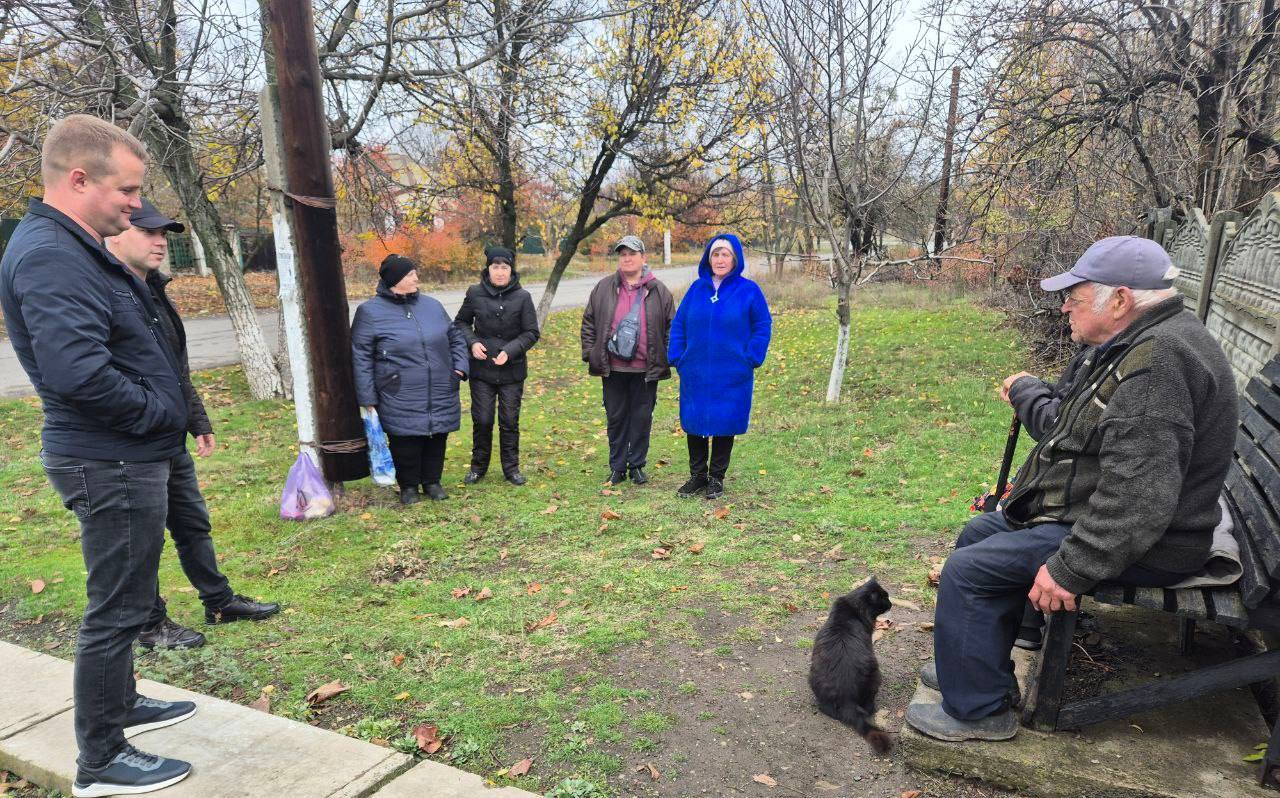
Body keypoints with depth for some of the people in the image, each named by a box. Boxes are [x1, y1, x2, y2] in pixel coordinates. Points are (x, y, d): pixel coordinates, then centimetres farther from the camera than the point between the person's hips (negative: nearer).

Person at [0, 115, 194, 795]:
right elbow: (78, 373, -31)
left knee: (123, 600, 23)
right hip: (111, 464, -10)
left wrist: (167, 419, 9)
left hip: (126, 458, 10)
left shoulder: (76, 249, 12)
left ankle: (119, 704, 41)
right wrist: (160, 414, -17)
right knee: (117, 610, 2)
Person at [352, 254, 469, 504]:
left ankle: (432, 481, 31)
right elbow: (361, 358, -3)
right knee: (406, 443, 4)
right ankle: (409, 486, 25)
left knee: (437, 438, 12)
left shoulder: (432, 305, 9)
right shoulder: (370, 311, -4)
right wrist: (367, 398, -7)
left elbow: (455, 337, 19)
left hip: (440, 395, 4)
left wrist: (460, 367, 6)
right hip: (400, 400, -4)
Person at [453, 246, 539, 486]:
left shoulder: (522, 297, -5)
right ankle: (478, 466, 23)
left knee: (510, 421, 7)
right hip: (481, 369, 1)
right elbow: (461, 322, 11)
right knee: (482, 420, 5)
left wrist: (510, 351, -16)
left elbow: (531, 333, -2)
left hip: (512, 370, 0)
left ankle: (511, 467, 22)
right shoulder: (475, 293, -1)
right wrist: (472, 342, -7)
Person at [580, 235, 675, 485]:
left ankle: (637, 465, 22)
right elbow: (589, 322, 8)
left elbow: (671, 326, 7)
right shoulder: (603, 288, 4)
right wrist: (590, 353, 1)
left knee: (642, 418, 8)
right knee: (616, 417, 9)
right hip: (612, 368, 1)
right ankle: (617, 466, 21)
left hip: (646, 369, -1)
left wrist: (666, 359, 1)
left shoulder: (658, 291, 2)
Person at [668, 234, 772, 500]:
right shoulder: (697, 288, 5)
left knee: (724, 424, 6)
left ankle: (716, 478, 21)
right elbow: (679, 324, 10)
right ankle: (697, 476, 24)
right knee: (694, 424, 9)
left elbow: (763, 326, 0)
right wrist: (677, 357, 1)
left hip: (731, 376, -3)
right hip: (695, 374, 3)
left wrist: (750, 358, -8)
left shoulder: (748, 290, -4)